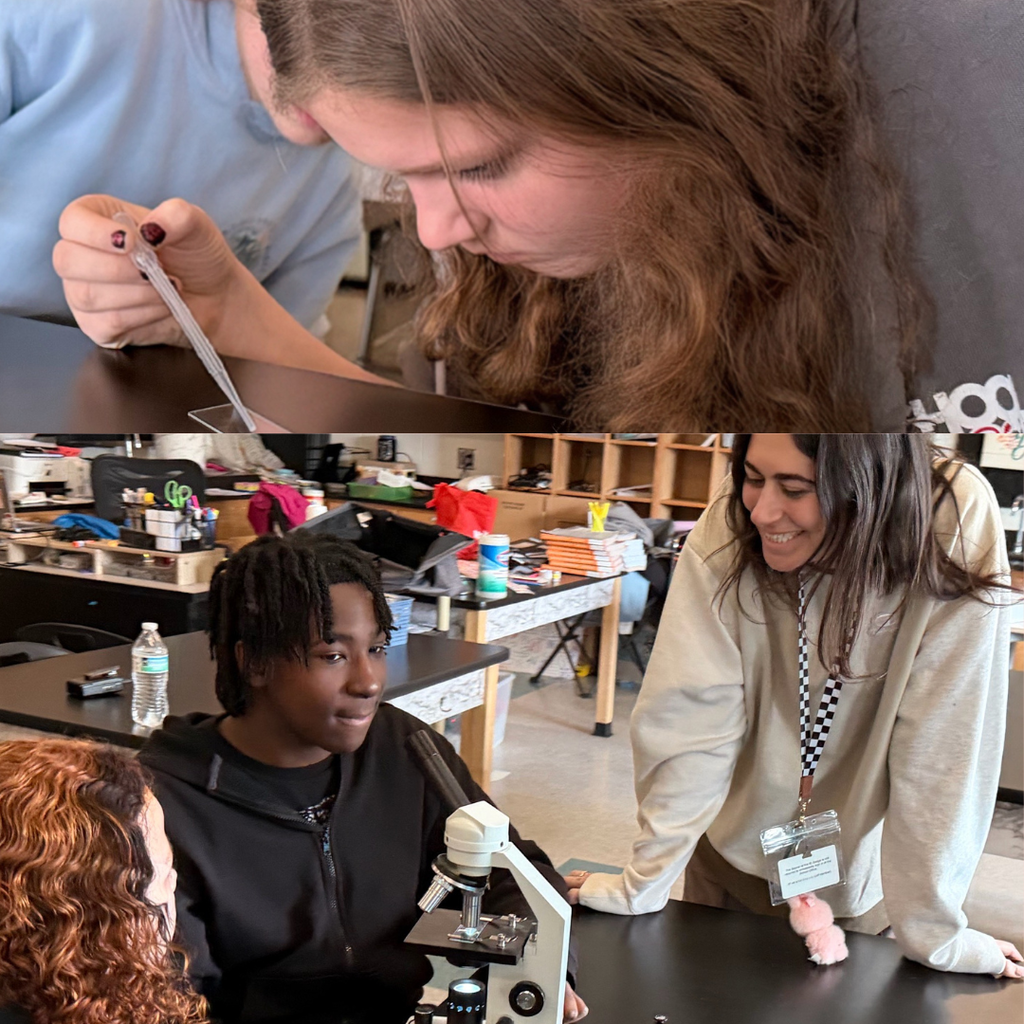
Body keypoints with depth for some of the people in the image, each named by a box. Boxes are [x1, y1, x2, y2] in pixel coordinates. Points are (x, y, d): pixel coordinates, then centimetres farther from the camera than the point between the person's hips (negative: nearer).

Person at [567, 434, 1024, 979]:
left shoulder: (958, 524, -25)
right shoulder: (730, 524, -21)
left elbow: (944, 745, -23)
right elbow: (691, 718, -20)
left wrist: (932, 932, -17)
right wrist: (643, 885, -17)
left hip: (858, 882, -1)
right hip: (737, 858, 2)